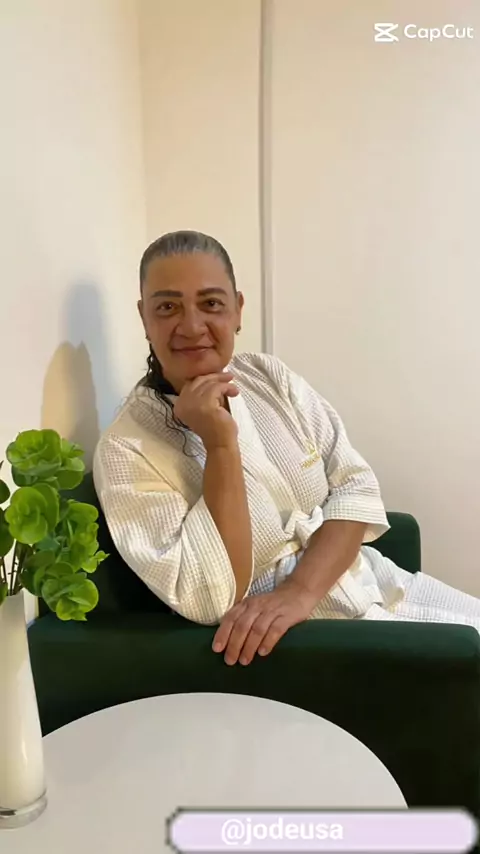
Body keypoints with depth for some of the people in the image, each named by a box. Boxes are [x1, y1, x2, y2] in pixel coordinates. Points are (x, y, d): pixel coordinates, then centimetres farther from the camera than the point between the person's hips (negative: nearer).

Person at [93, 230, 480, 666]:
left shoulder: (270, 376, -2)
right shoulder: (126, 449, -16)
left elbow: (356, 488, -5)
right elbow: (211, 601, -22)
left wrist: (299, 590, -20)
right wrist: (221, 444, -28)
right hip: (291, 641, -5)